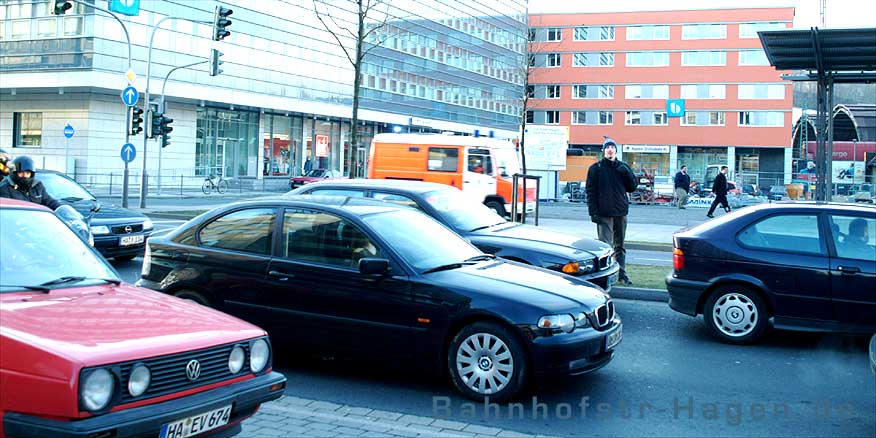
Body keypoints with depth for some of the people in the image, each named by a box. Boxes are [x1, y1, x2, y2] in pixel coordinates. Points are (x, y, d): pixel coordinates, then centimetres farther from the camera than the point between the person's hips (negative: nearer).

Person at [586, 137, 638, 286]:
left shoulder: (623, 167, 11)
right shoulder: (596, 168, 0)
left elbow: (632, 187, 8)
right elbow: (591, 191, -4)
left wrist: (627, 173, -9)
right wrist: (593, 212, -12)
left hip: (621, 212, 4)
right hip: (604, 214, -4)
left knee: (620, 246, 12)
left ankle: (622, 275, 19)